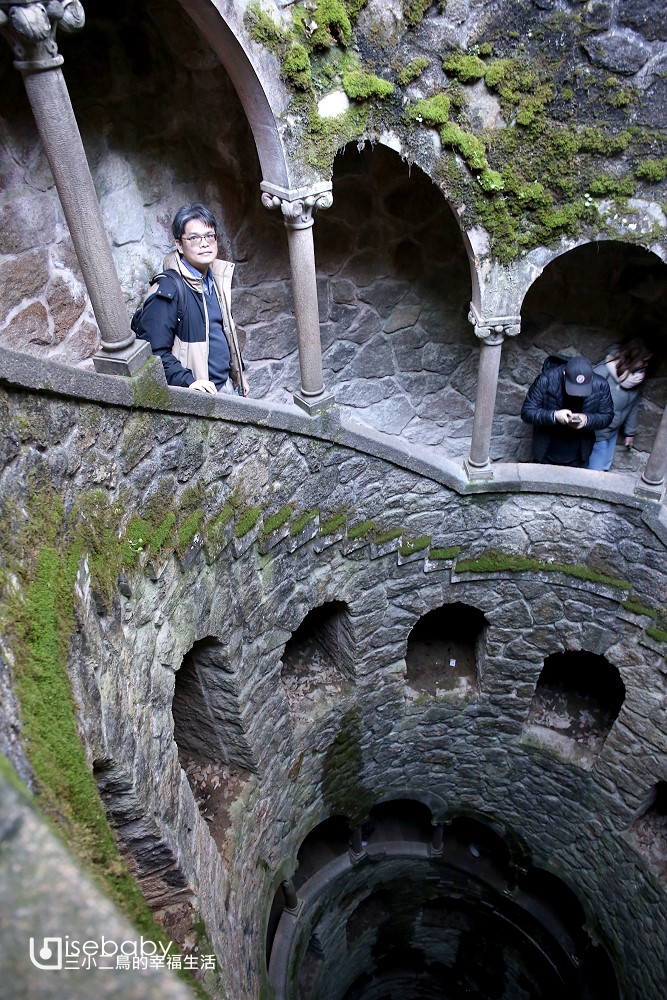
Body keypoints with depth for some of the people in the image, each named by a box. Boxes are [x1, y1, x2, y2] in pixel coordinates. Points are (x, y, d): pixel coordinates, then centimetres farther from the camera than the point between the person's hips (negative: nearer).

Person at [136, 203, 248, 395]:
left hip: (226, 385, 7)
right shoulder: (167, 291, -17)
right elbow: (153, 351, -21)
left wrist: (238, 372, 20)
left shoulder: (216, 278, 8)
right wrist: (187, 382, -30)